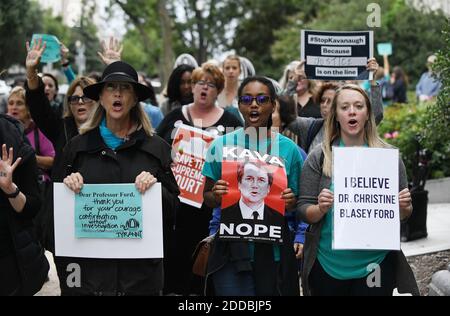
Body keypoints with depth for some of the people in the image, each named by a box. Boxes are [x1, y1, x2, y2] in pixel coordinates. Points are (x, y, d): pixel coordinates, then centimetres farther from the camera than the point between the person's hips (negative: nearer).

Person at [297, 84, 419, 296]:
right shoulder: (319, 157, -2)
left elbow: (402, 214, 8)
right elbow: (303, 210, -2)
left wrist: (404, 208, -13)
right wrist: (321, 209, -22)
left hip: (376, 263, 1)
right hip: (328, 264, -1)